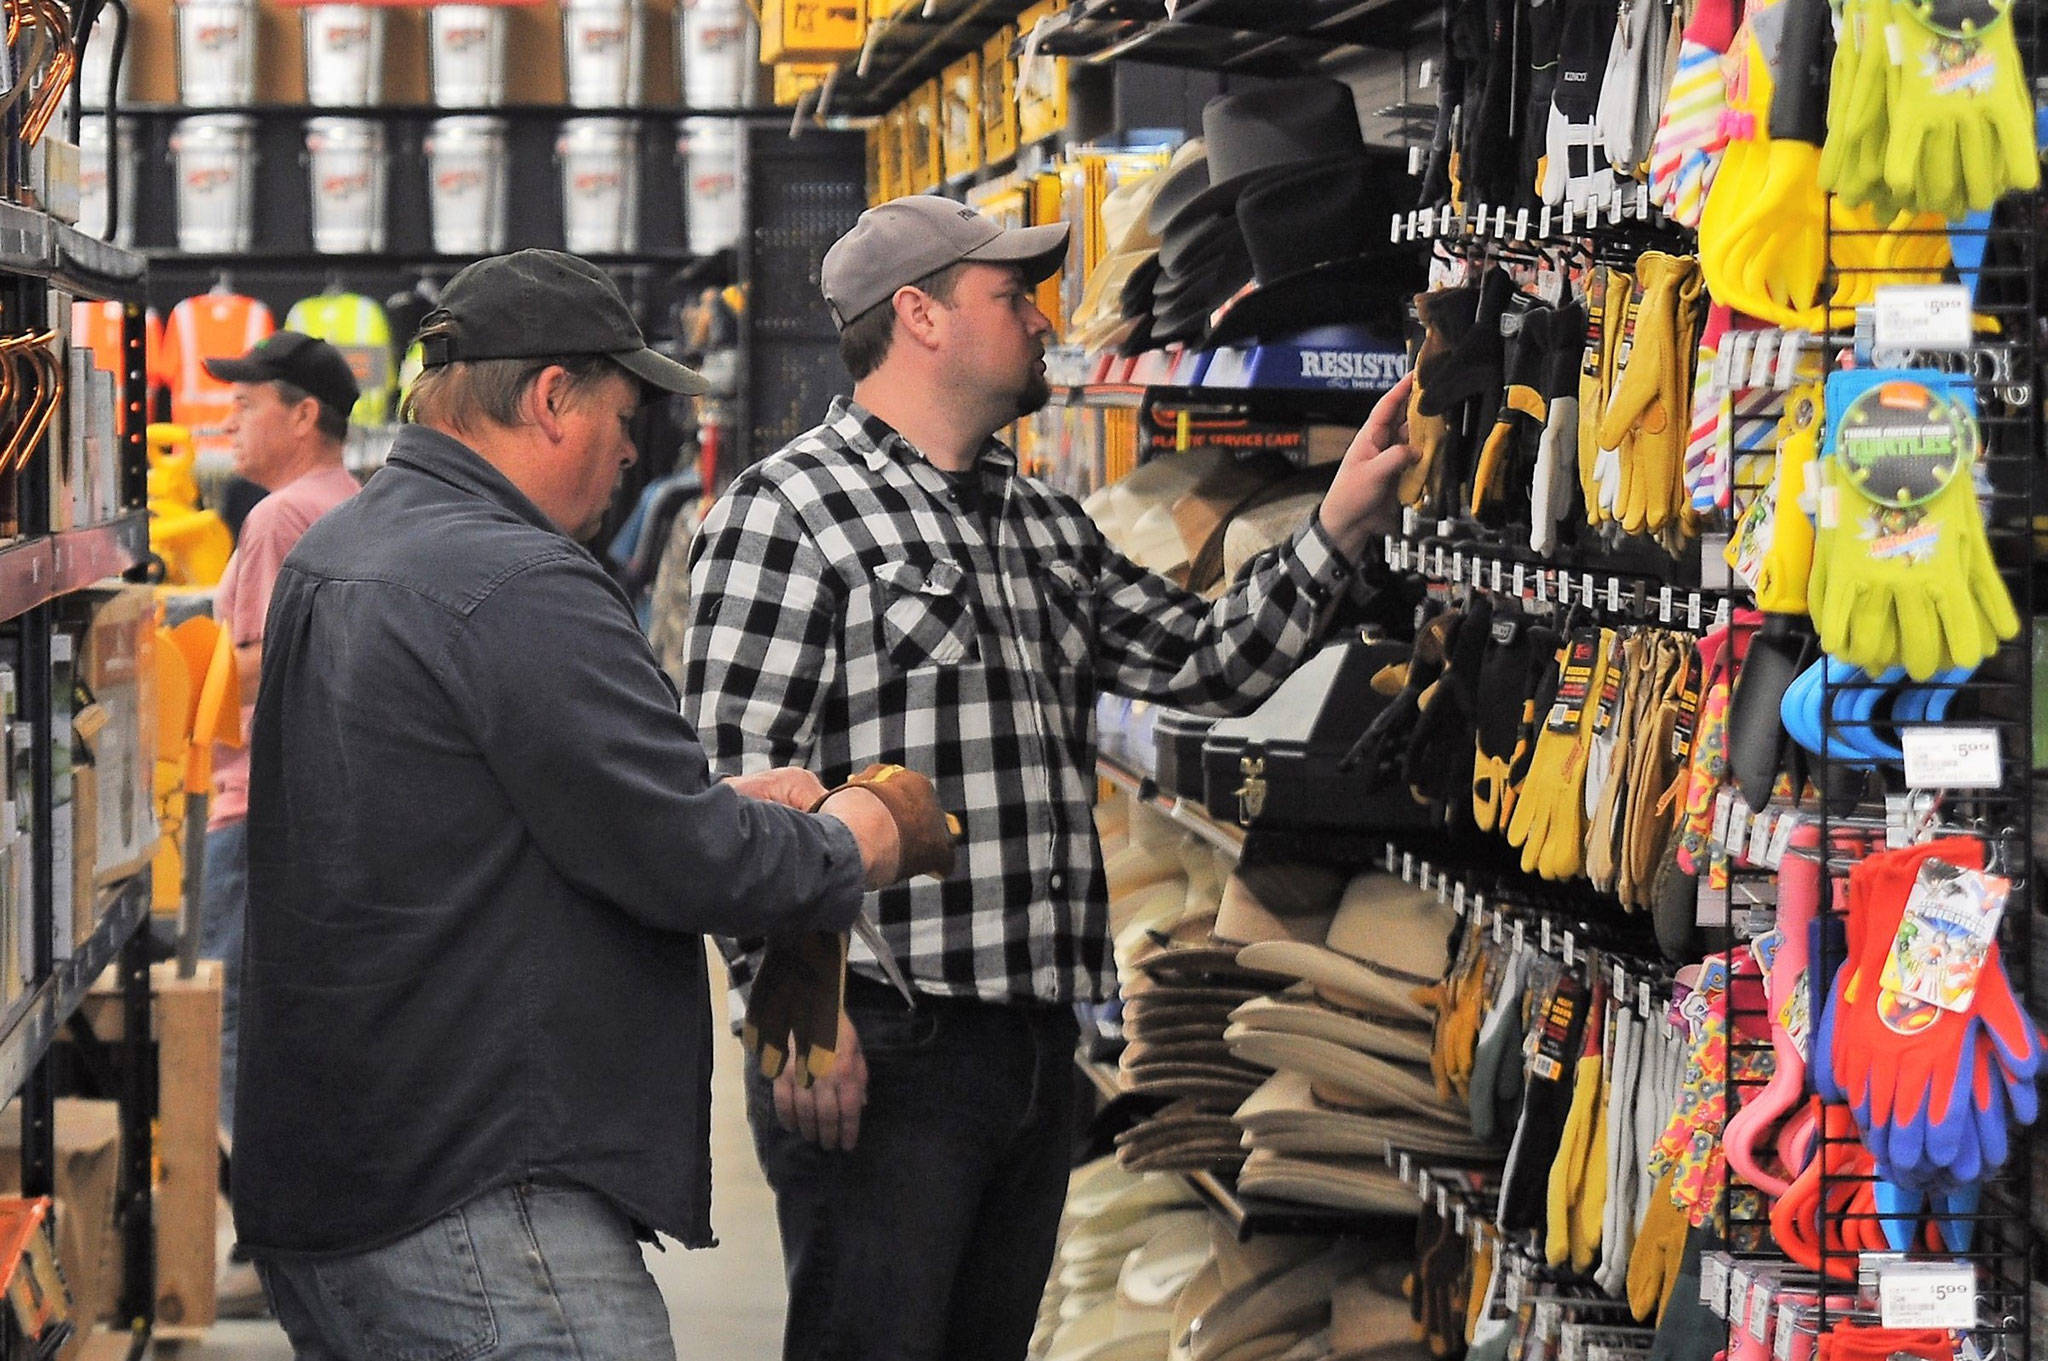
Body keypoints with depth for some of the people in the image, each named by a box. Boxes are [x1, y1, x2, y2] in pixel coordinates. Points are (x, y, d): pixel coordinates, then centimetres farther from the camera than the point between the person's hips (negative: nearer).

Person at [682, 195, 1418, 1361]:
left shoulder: (1047, 526, 19)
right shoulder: (791, 509, -6)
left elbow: (1207, 662, 22)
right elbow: (739, 778, -13)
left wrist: (1340, 529, 11)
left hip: (1036, 1043, 8)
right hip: (876, 1046, -8)